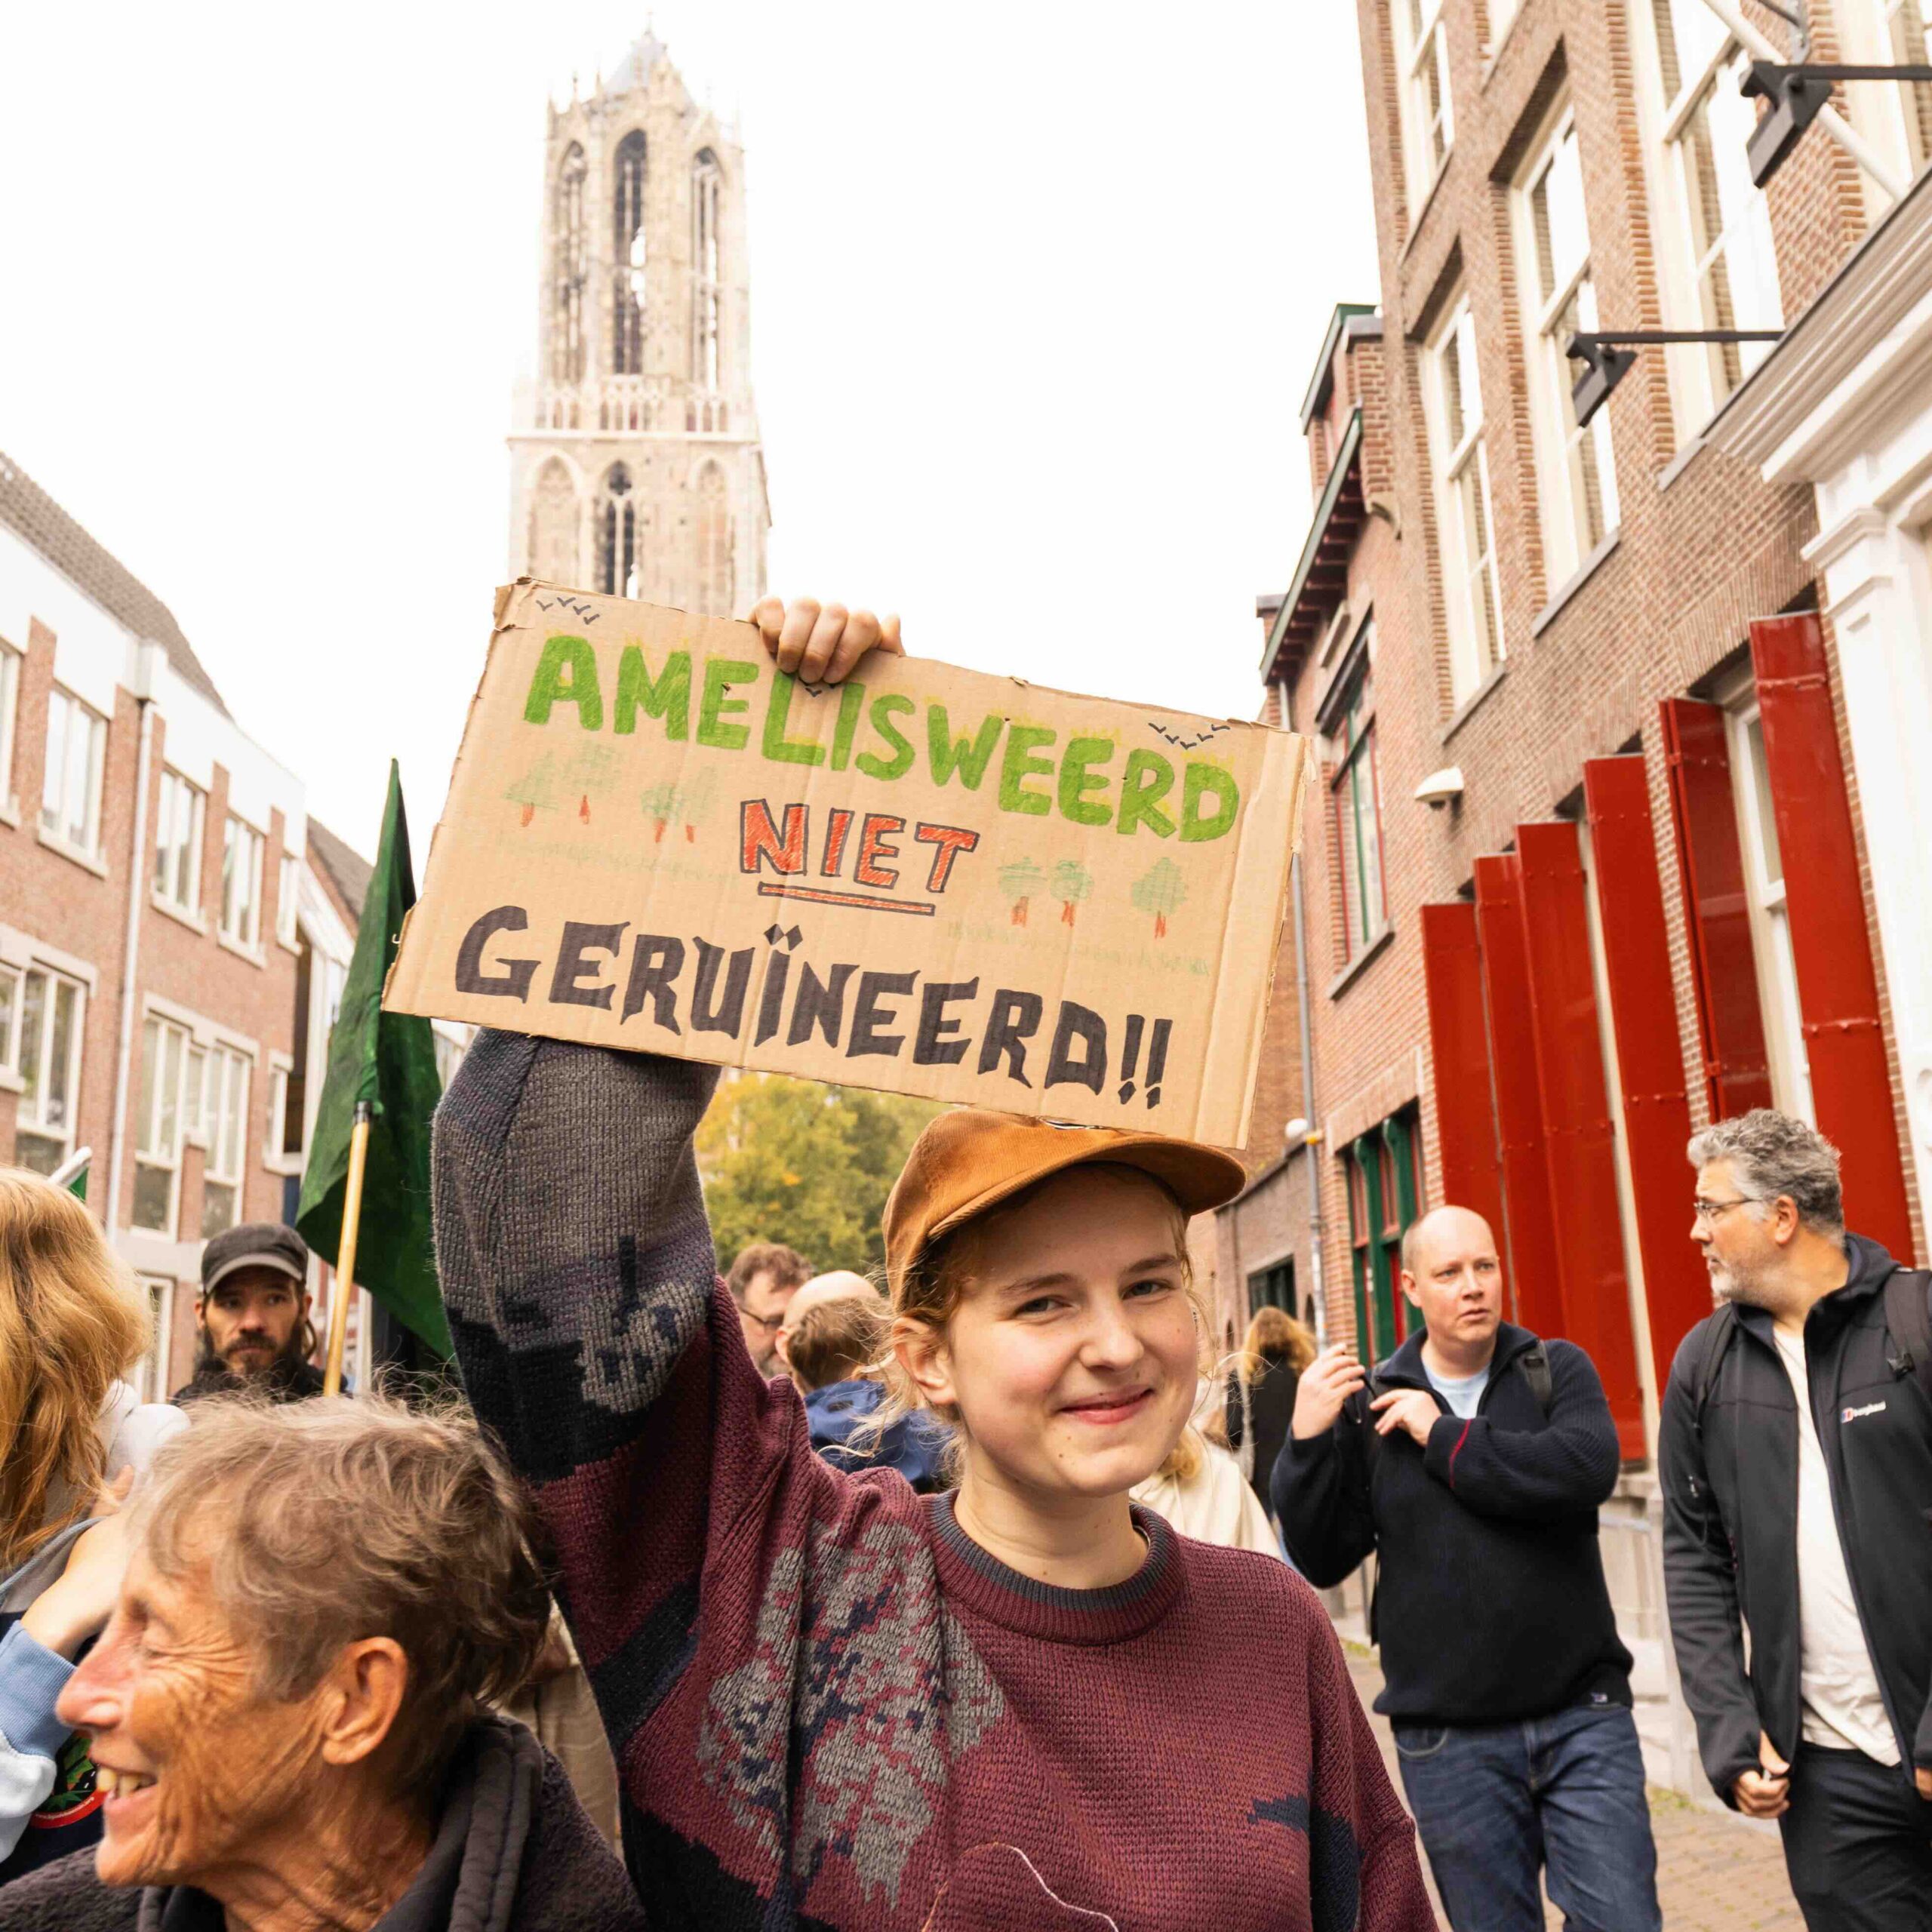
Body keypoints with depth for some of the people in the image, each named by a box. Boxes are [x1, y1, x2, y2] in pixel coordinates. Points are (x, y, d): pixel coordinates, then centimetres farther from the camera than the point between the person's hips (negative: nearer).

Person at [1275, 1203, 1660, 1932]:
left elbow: (1587, 1469, -20)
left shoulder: (1558, 1370, 1)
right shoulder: (1368, 1405, 0)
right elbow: (1321, 1562, -3)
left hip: (1582, 1715, 0)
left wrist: (1445, 1437, -15)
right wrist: (1307, 1441, -16)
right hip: (1449, 1741, 0)